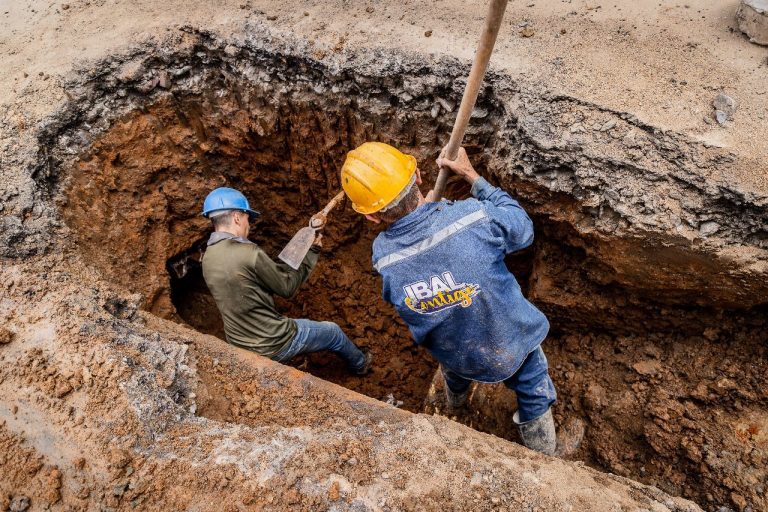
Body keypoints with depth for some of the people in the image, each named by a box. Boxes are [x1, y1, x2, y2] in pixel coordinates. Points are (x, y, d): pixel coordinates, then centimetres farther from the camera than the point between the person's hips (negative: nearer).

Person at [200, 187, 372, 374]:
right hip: (273, 344, -7)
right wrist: (310, 254, -3)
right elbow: (287, 287, -14)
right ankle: (360, 363, 46)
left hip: (240, 345, 7)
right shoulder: (248, 253, -27)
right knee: (333, 332, 19)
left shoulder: (208, 258, -1)